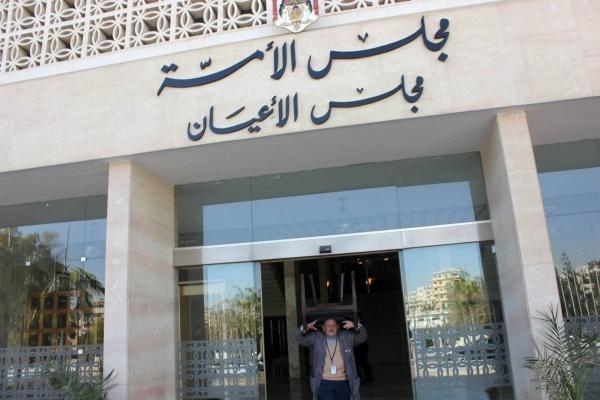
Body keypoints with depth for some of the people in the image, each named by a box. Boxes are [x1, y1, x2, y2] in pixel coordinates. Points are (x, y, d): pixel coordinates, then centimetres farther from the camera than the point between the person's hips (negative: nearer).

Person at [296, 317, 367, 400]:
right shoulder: (316, 338, 4)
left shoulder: (347, 337, 6)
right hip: (324, 383, -2)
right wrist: (305, 328, -21)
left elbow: (362, 337, 1)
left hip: (343, 383, 2)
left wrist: (356, 326, -20)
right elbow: (300, 339, 0)